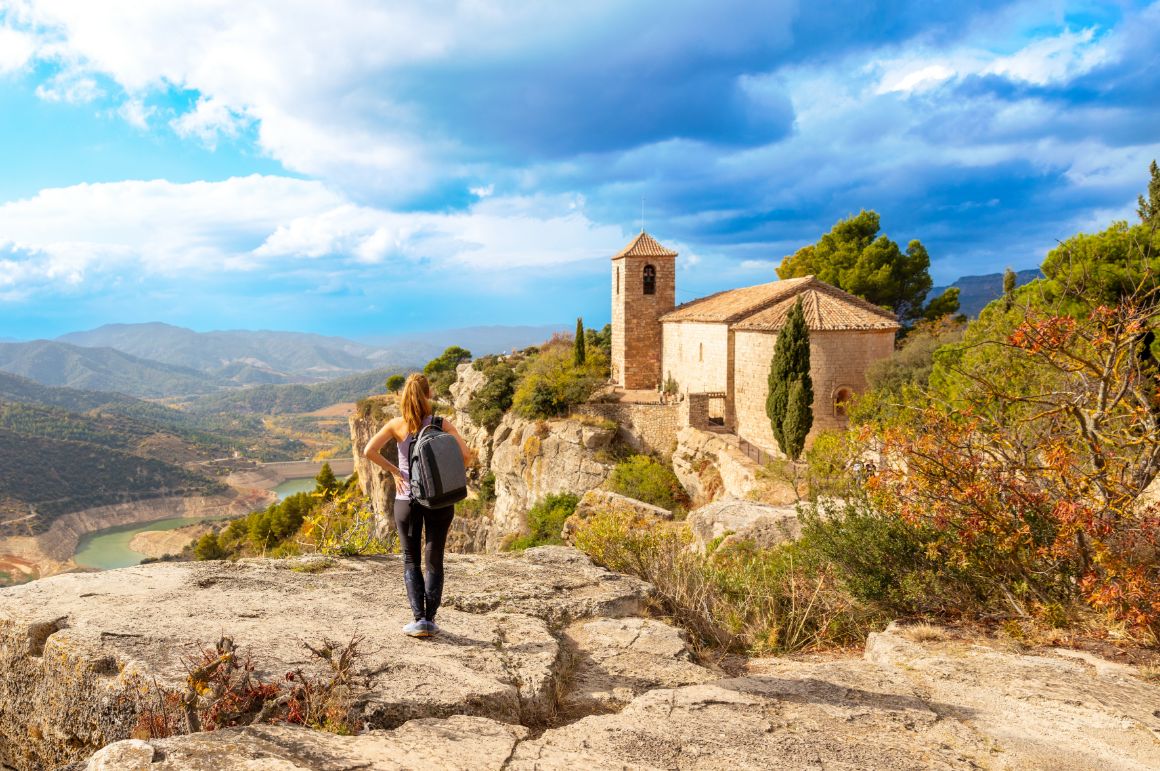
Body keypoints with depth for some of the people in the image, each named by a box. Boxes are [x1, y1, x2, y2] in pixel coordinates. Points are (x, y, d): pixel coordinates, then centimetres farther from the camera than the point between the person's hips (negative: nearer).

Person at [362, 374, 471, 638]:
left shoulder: (397, 425, -3)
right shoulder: (442, 424, -4)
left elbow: (369, 451, -11)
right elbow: (465, 455, -11)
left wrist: (394, 471, -1)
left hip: (406, 500, 0)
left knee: (411, 561, 11)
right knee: (434, 561, 10)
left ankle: (419, 619, 3)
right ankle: (430, 619, 9)